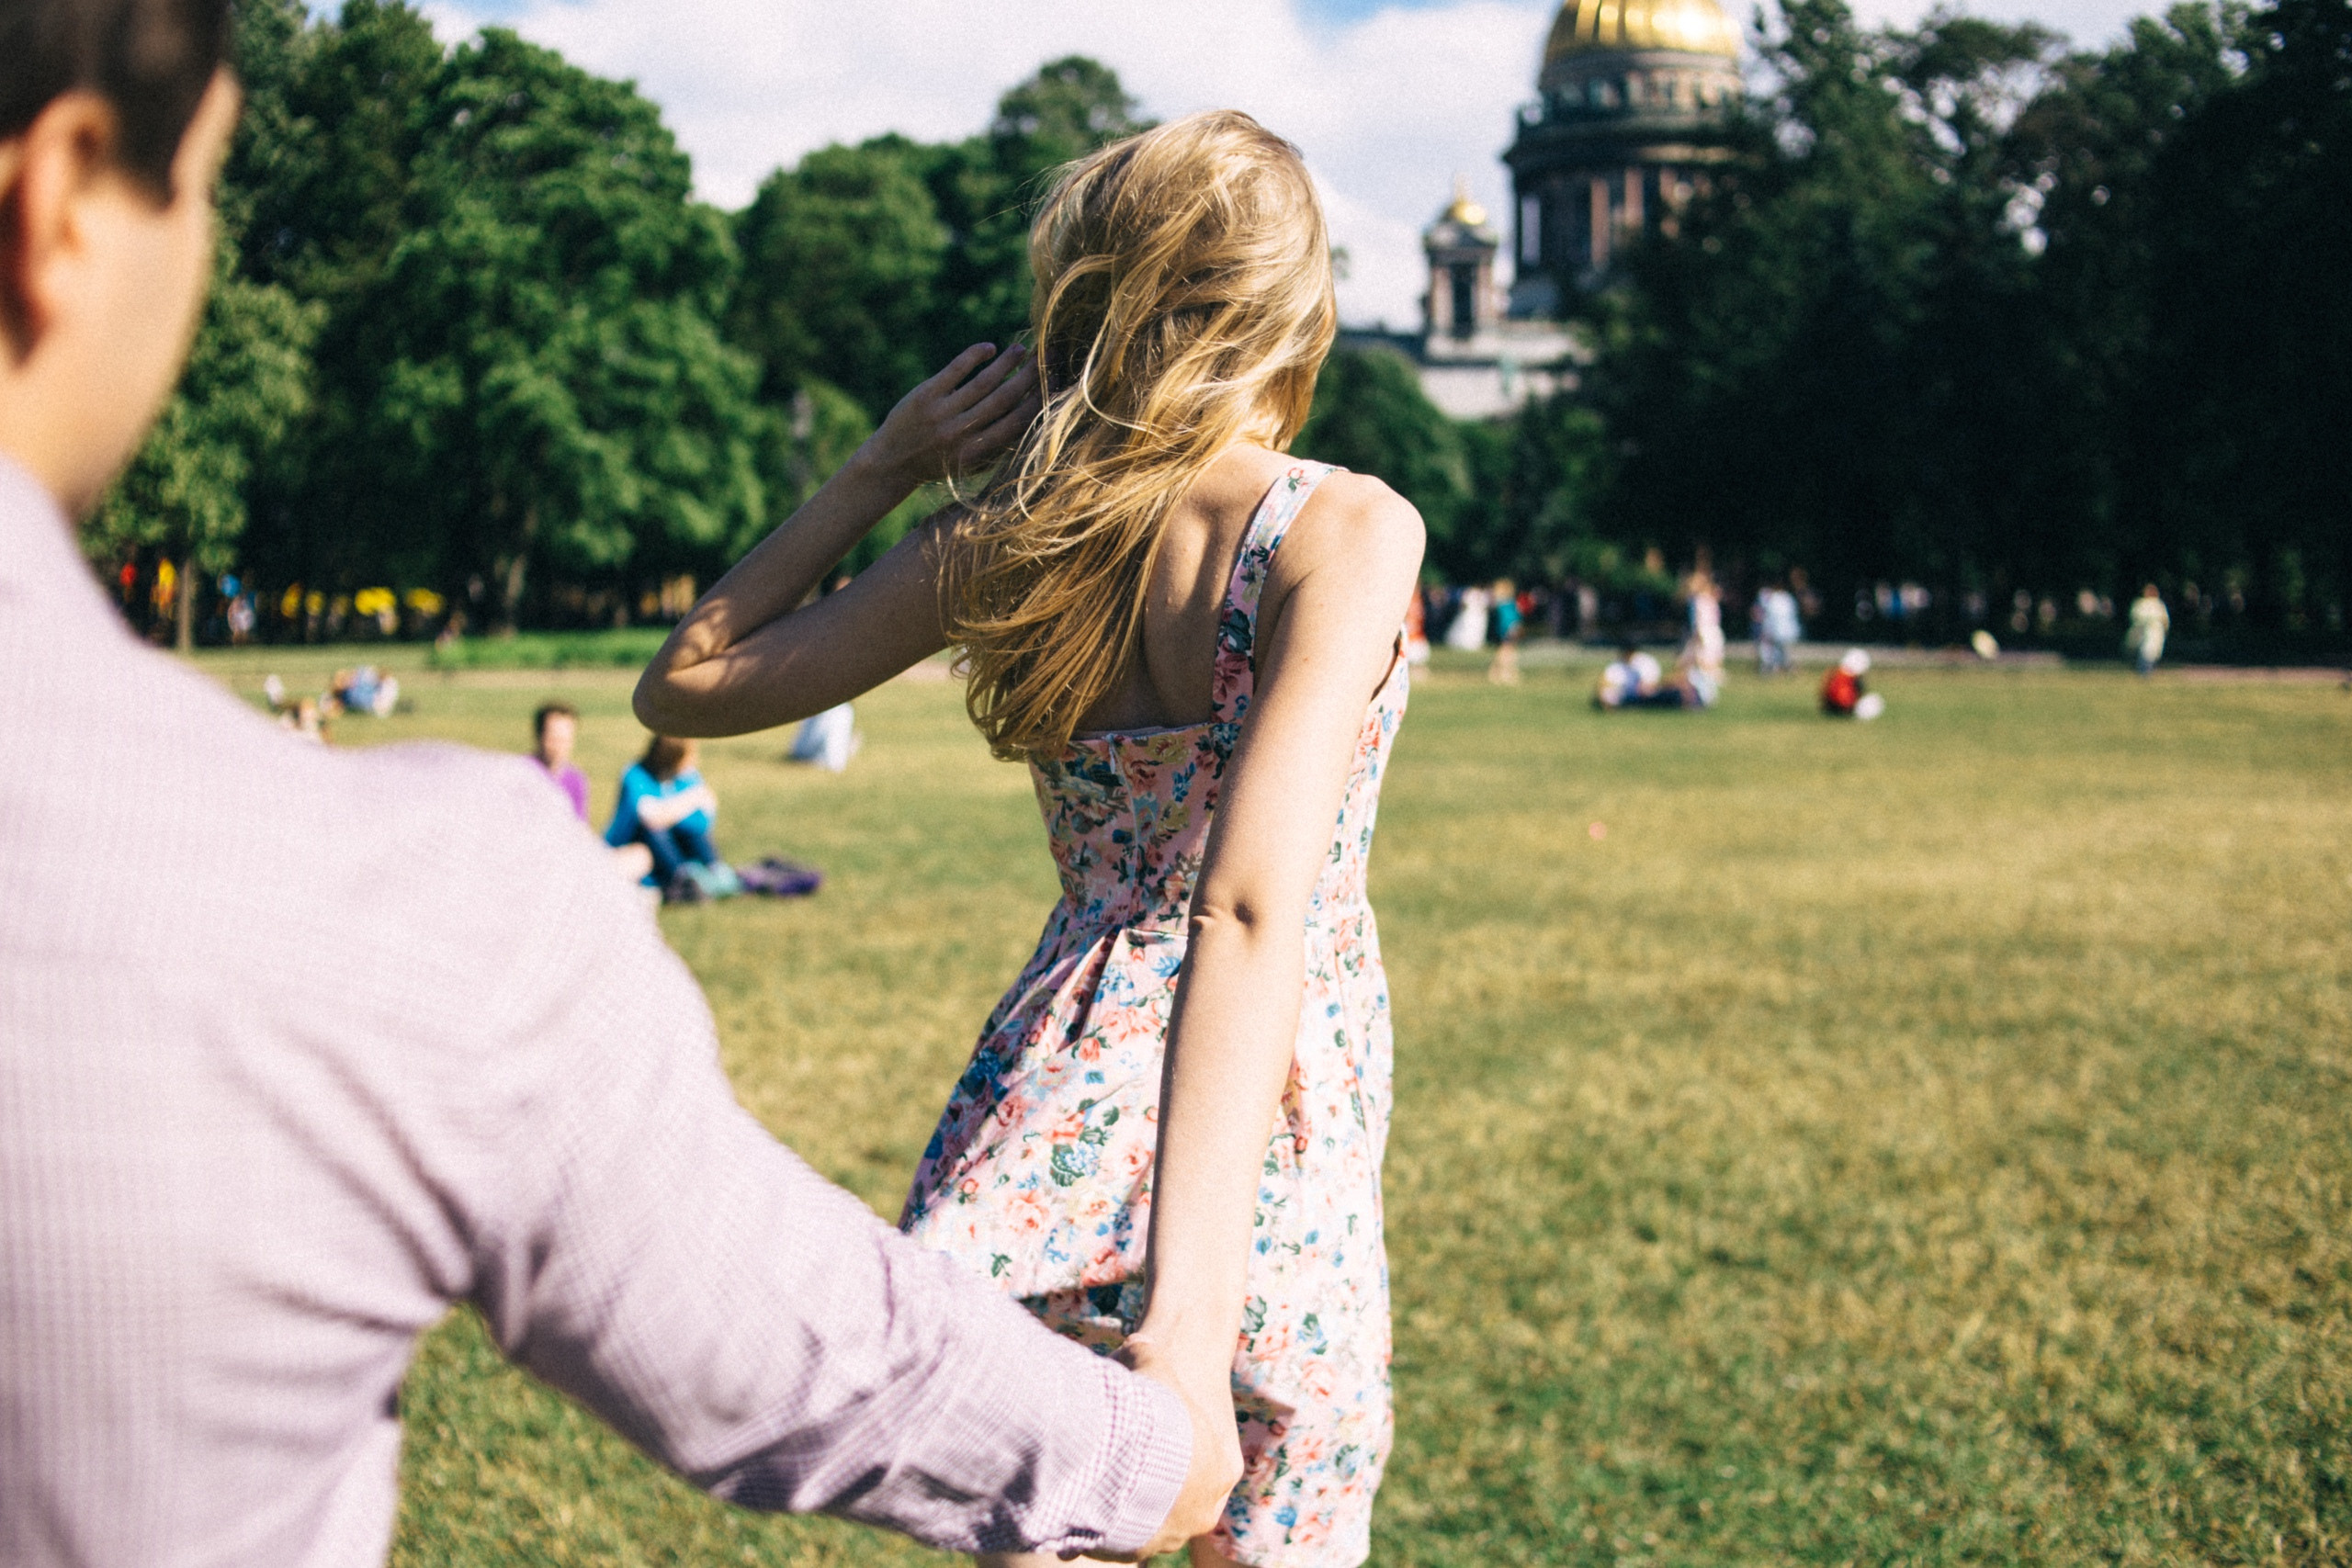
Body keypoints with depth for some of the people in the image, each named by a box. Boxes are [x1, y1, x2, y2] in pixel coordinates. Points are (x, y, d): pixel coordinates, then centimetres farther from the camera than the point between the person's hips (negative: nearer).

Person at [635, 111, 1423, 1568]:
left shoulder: (996, 542, 1)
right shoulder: (1347, 528, -12)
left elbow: (686, 683, 12)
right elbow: (1253, 905, -25)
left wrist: (881, 469, 12)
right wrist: (1191, 1310, -31)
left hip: (1048, 1124, 4)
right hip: (1278, 1177, -4)